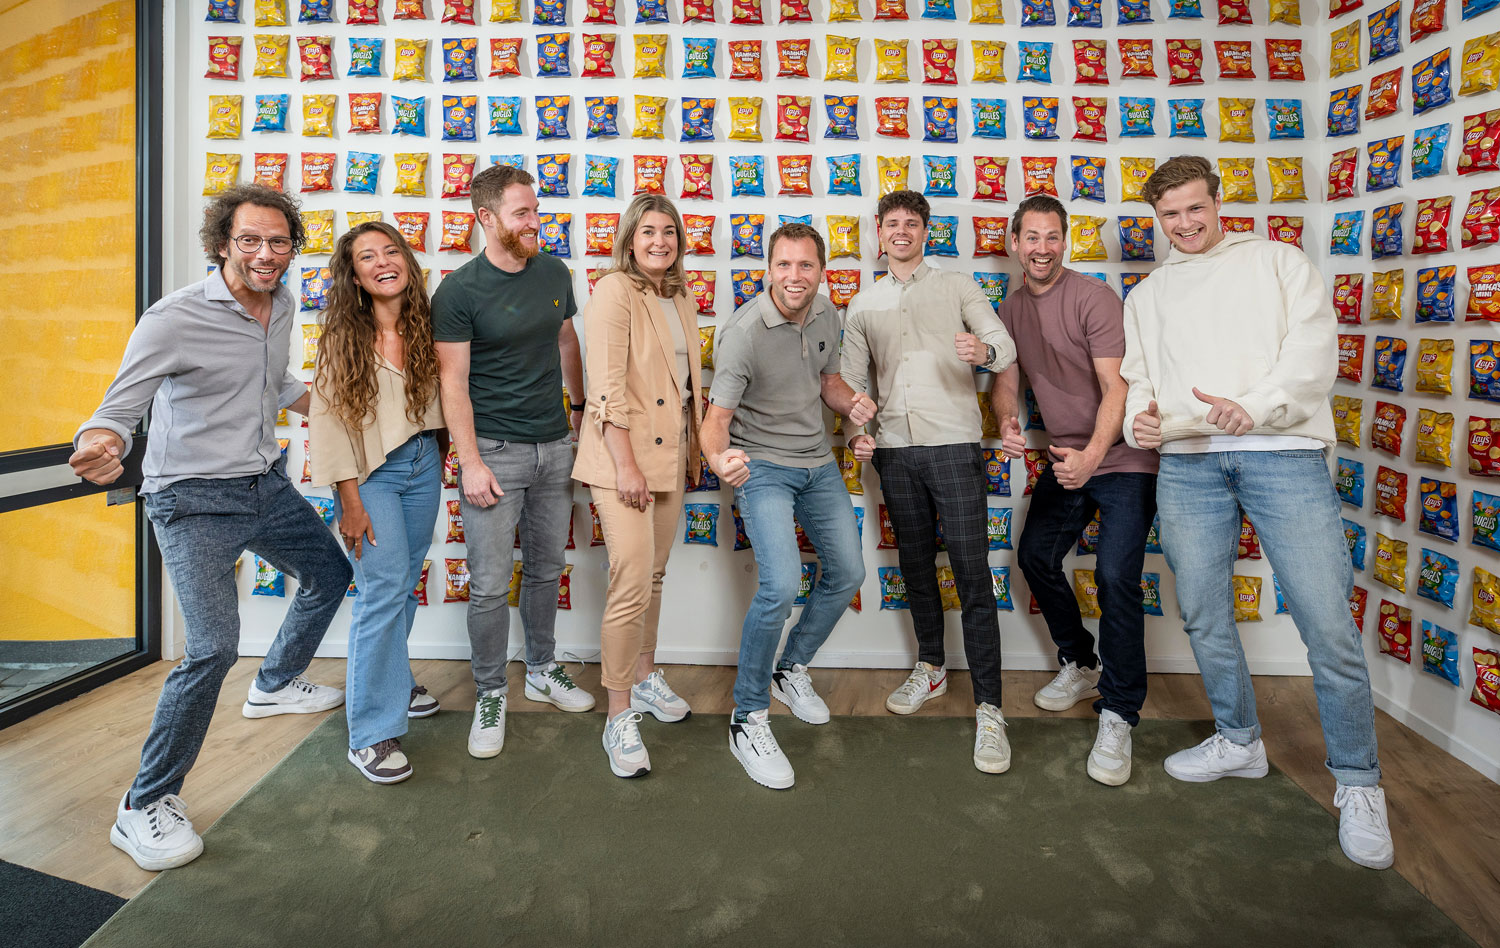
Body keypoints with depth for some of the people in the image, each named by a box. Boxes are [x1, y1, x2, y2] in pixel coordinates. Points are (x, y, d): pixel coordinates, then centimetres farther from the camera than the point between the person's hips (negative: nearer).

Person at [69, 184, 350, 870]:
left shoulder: (283, 306, 4)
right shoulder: (176, 318, -18)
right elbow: (120, 408, -19)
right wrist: (98, 446, -40)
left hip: (267, 485, 8)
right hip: (195, 502, -8)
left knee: (329, 573, 23)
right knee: (213, 647, -17)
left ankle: (275, 684, 48)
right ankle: (145, 806, 2)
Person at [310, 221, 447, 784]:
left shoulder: (425, 325, 3)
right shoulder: (343, 336, -9)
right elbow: (327, 419, -10)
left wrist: (441, 460, 9)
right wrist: (349, 499, -13)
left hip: (423, 463, 5)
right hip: (371, 473, -4)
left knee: (406, 583, 15)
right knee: (385, 587, -11)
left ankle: (391, 678, 37)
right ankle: (372, 733, -1)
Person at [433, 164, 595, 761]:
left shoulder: (554, 273, 7)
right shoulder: (458, 291, -9)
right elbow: (453, 384, -10)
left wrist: (580, 405, 22)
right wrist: (470, 462, -15)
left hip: (554, 445, 5)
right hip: (494, 449, -5)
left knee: (546, 569, 15)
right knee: (490, 584, -1)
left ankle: (542, 671, 34)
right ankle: (490, 695, 17)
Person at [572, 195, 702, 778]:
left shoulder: (681, 300, 15)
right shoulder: (613, 291, -9)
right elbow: (606, 385, -16)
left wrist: (695, 451, 16)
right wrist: (625, 464, -20)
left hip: (670, 453, 8)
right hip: (622, 455, -7)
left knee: (654, 576, 17)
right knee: (632, 586, -10)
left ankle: (645, 676, 35)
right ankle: (619, 717, 4)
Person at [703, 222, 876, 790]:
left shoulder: (825, 314, 0)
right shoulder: (744, 333, -21)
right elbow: (717, 417, -23)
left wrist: (852, 403, -7)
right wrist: (719, 458, -46)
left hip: (817, 463, 7)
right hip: (761, 466, -7)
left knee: (848, 574, 12)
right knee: (781, 584, -23)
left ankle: (792, 670, 35)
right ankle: (748, 721, -4)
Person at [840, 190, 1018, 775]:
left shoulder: (957, 288, 9)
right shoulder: (863, 307, 16)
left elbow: (1006, 343, 0)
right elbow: (851, 379, 15)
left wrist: (984, 350, -24)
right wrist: (856, 432, -3)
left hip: (953, 445, -3)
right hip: (894, 450, 3)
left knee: (973, 576, -8)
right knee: (915, 565, 14)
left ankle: (988, 709, -2)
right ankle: (930, 668, 33)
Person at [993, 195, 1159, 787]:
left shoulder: (1093, 298, -14)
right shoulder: (1011, 308, 7)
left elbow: (1117, 387, -20)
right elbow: (1006, 380, 5)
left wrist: (1092, 456, -34)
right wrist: (1006, 422, -18)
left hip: (1121, 458, -7)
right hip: (1066, 458, 7)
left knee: (1116, 577, -15)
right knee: (1035, 555, 10)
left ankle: (1118, 715, -1)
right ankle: (1080, 666, 32)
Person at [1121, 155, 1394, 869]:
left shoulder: (1276, 261, 13)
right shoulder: (1147, 295, 22)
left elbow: (1314, 343, -1)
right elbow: (1133, 375, 16)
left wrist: (1256, 406, -17)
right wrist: (1137, 417, -7)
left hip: (1283, 455, -3)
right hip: (1188, 464, 4)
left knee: (1328, 622, -7)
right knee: (1202, 614, 7)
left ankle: (1357, 783, 10)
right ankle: (1238, 741, 27)